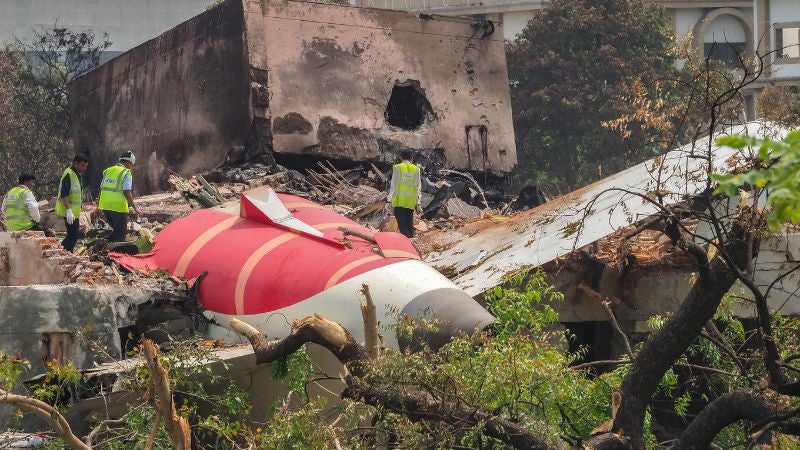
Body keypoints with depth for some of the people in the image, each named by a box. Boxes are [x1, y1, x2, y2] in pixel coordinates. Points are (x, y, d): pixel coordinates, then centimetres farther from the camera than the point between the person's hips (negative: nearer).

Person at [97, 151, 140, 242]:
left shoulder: (108, 171, 13)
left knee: (116, 230, 23)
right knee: (120, 234, 3)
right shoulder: (126, 173, -8)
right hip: (119, 207, -7)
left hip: (105, 206, 7)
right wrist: (135, 207, -15)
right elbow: (126, 192, -17)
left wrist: (98, 206, 25)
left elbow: (102, 189, 18)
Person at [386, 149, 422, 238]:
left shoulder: (397, 168, 2)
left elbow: (393, 185, 0)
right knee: (409, 225, 10)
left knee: (402, 225, -7)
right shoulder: (416, 169, 9)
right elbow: (418, 187, 8)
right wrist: (418, 202, 13)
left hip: (399, 201, -3)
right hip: (411, 202, 3)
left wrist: (389, 201, 2)